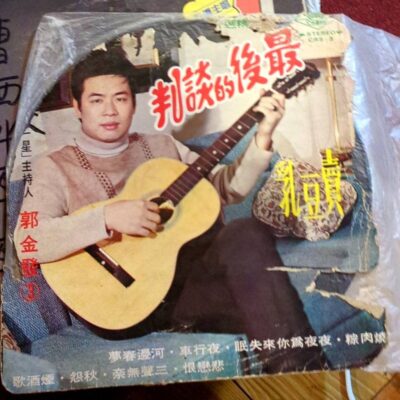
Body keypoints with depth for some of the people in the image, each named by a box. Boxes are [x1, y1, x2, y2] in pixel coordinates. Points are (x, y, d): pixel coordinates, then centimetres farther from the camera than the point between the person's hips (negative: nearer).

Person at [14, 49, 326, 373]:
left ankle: (297, 367, -20)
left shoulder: (162, 146, 17)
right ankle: (297, 367, -15)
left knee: (247, 234, -28)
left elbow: (228, 187, 14)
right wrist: (107, 218, -23)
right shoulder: (56, 167, 4)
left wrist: (261, 139, -1)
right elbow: (26, 241, -11)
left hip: (195, 269, 5)